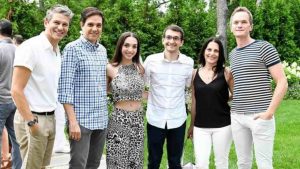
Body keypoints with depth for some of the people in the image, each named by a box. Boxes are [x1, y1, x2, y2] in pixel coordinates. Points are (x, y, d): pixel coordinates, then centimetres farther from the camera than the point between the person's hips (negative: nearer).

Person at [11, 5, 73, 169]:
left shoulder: (57, 51, 11)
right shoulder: (30, 47, -15)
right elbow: (16, 90, -18)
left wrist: (49, 117, 14)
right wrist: (31, 122, -18)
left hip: (50, 118, 8)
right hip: (33, 119, -8)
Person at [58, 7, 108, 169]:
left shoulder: (103, 50, 12)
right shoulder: (72, 49, -8)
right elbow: (65, 88, -13)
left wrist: (104, 113, 14)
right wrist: (73, 121, -18)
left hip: (101, 119, 6)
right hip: (81, 119, -6)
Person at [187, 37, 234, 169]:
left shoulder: (226, 72, -4)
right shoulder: (195, 73, 4)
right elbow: (194, 101, 10)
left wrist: (223, 99, -13)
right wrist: (191, 125, 12)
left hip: (222, 126, -2)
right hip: (200, 127, 2)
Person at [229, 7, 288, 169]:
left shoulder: (264, 48, -6)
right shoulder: (232, 54, 13)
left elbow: (282, 82, -10)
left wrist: (269, 112, -15)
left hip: (260, 116, -5)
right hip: (236, 117, 6)